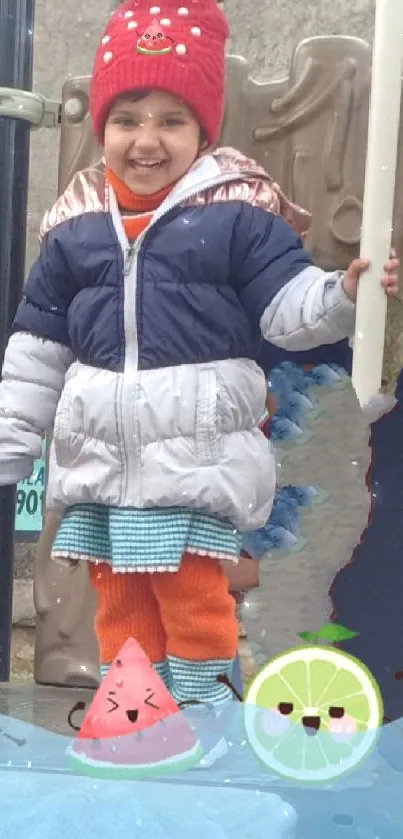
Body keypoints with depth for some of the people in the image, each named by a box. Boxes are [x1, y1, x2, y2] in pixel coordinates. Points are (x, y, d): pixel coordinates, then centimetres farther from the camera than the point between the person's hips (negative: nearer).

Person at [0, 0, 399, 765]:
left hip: (196, 450, -4)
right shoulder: (74, 227, 7)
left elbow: (290, 305, -7)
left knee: (192, 590, 2)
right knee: (119, 596, 15)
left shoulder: (237, 214, -5)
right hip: (101, 452, 5)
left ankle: (203, 704, 23)